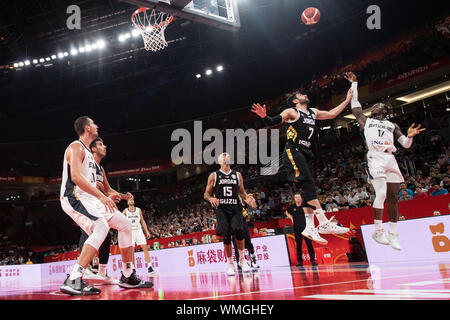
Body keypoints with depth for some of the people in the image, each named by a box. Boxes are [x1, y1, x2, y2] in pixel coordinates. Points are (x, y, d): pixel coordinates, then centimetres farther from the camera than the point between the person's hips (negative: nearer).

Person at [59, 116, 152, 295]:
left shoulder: (87, 151, 23)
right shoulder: (76, 147, -8)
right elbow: (76, 176, -24)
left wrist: (104, 198, 18)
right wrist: (101, 196, -28)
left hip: (88, 198, 10)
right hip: (73, 198, -10)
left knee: (125, 225, 6)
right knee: (101, 227, -32)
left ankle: (128, 277, 12)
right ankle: (73, 281, -33)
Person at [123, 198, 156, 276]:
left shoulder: (139, 210, 10)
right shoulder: (125, 211, 5)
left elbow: (142, 221, 12)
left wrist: (147, 231, 5)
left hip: (139, 230, 1)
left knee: (145, 248, -9)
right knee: (131, 251, -2)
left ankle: (149, 267, -12)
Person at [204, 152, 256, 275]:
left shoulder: (237, 175, 15)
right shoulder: (214, 176, 8)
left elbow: (242, 192, 20)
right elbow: (206, 194, 9)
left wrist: (247, 198, -2)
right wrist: (211, 199, -15)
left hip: (235, 208, 1)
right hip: (221, 209, -1)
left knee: (238, 230, -20)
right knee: (226, 236, -6)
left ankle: (242, 259, -1)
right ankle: (230, 264, 9)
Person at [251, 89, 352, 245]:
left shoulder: (313, 112, 24)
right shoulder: (292, 112, 2)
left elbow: (332, 114, 35)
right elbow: (273, 122, -8)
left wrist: (347, 100, 34)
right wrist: (264, 116, -30)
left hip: (306, 153, 8)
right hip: (293, 151, -8)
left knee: (309, 189, 0)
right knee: (309, 184, -19)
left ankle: (309, 228, -1)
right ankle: (324, 224, -24)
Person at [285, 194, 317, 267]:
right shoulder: (292, 207, 4)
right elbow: (287, 212, 25)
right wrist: (291, 218, 10)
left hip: (306, 227, -2)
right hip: (297, 228, 2)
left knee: (309, 243, -5)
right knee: (298, 244, 4)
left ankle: (313, 260, -1)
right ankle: (299, 261, 10)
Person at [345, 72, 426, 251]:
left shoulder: (392, 126, 27)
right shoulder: (365, 121, 21)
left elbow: (406, 145, 20)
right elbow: (354, 103, 24)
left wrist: (410, 135, -2)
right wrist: (354, 83, 31)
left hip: (390, 160, 4)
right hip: (375, 157, -4)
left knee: (393, 198, 2)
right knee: (381, 193, -21)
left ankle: (393, 235, 10)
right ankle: (377, 231, -13)